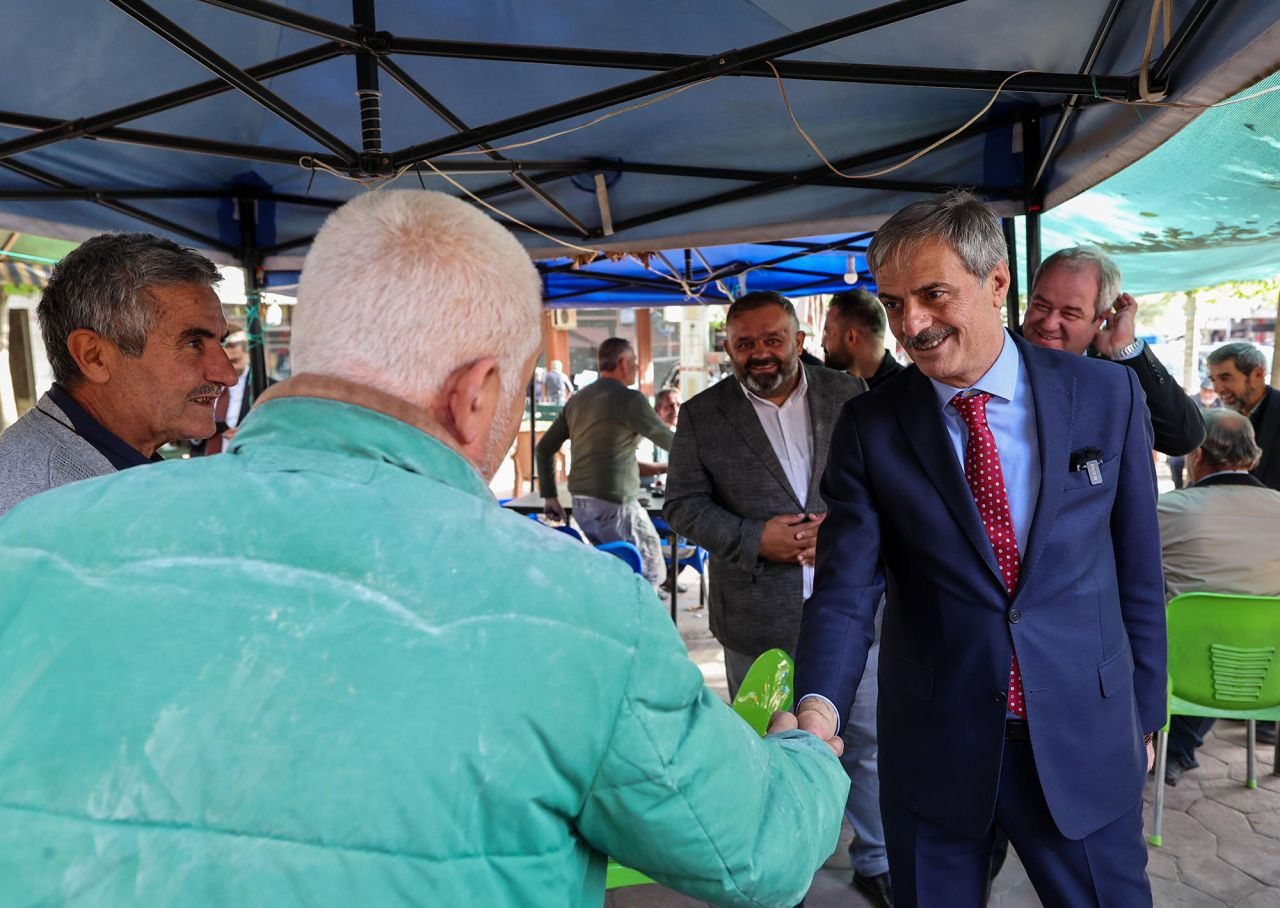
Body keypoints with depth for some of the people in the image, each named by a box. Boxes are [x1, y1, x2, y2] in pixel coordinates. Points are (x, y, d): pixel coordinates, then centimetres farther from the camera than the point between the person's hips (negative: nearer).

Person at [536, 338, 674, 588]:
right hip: (615, 504, -8)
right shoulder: (628, 398, -11)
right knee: (651, 575, 1)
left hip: (581, 504, 8)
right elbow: (668, 440, -5)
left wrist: (550, 495, 19)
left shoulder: (577, 399, 13)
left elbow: (545, 447, 15)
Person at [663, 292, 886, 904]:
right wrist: (755, 539, -17)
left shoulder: (848, 395, 2)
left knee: (866, 741, 15)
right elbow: (683, 505, -4)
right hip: (756, 617, 0)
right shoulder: (702, 415, -1)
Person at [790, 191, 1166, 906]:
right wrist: (818, 709, -29)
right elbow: (847, 589, -12)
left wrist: (1144, 714, 8)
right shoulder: (869, 428, -7)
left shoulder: (1108, 397, -4)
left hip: (1085, 743, 1)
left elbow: (1137, 570, 2)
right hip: (934, 748, 0)